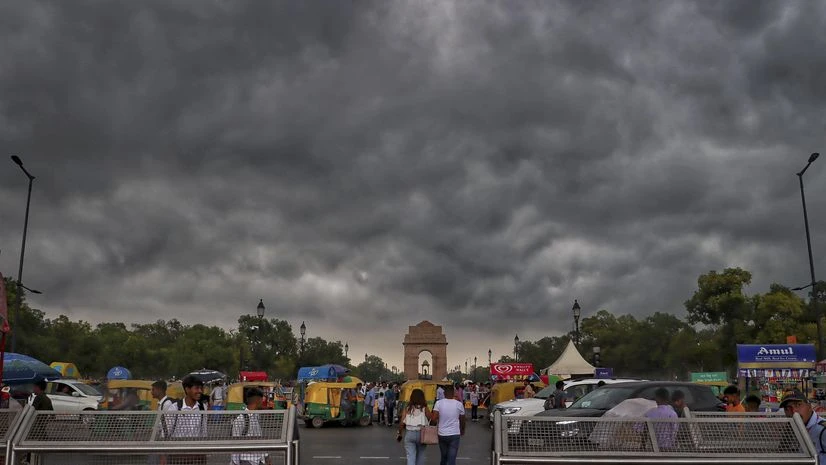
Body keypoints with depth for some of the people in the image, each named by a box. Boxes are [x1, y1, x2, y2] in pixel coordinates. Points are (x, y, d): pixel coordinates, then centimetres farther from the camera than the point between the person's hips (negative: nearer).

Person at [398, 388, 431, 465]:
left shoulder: (407, 408, 2)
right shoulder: (424, 408, -3)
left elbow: (401, 423, -1)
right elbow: (431, 418, -10)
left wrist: (399, 433, 11)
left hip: (409, 433, 1)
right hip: (421, 433, -1)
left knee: (410, 456, 2)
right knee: (420, 454, 20)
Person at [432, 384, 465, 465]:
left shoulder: (438, 403, -5)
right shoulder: (459, 404, -4)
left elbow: (434, 418, -15)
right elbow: (462, 420, 6)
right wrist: (462, 430, 24)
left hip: (442, 434, 2)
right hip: (454, 434, -2)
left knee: (444, 457, 20)